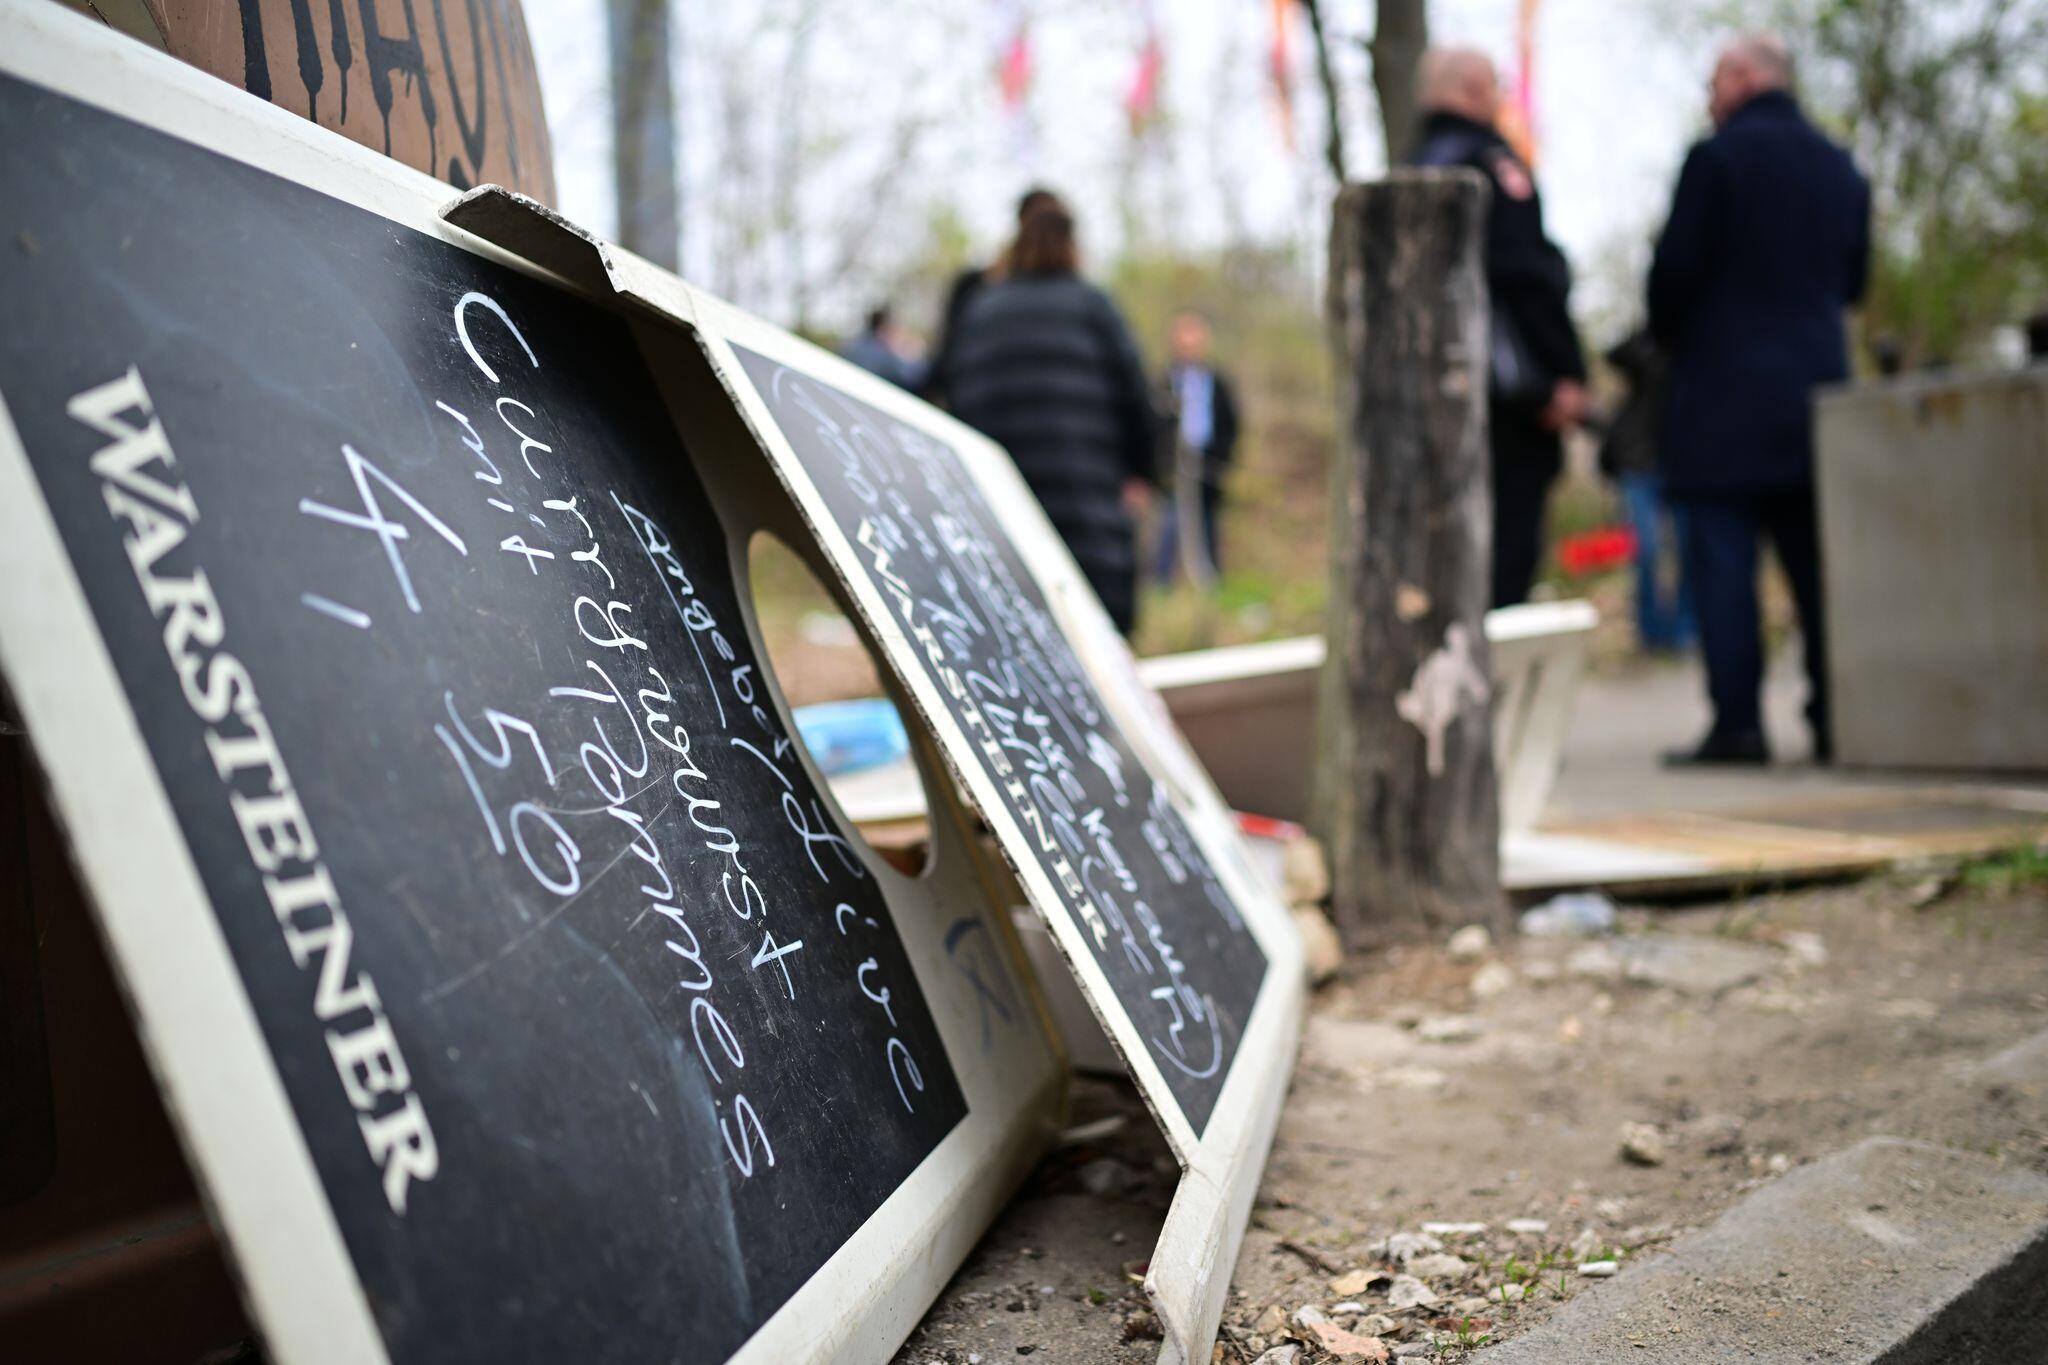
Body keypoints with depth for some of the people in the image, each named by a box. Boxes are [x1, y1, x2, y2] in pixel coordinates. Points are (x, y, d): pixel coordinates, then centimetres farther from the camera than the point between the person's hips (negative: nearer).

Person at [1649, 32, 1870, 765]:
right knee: (1818, 561, 8)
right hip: (1817, 382, 6)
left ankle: (1737, 724, -7)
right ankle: (1837, 721, 8)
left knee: (1722, 564, -5)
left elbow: (1675, 269, -8)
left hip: (1725, 389, -6)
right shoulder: (1840, 167, 14)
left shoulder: (1716, 158, -6)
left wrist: (1670, 338, 9)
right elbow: (1853, 279, 17)